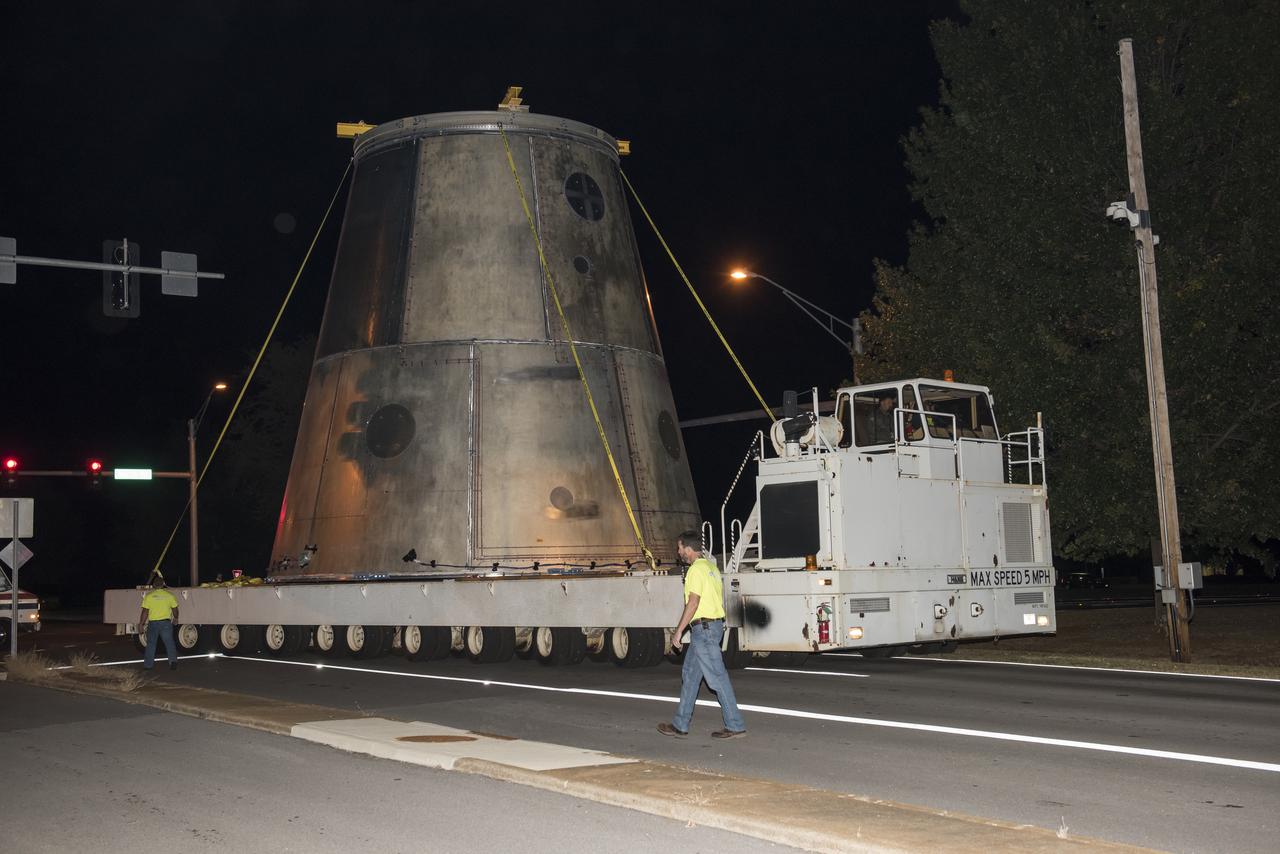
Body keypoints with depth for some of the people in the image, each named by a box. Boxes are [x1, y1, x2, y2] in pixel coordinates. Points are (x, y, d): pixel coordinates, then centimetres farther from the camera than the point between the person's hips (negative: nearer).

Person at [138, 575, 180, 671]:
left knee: (151, 644, 11)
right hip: (165, 622, 0)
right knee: (169, 643, 4)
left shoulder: (149, 596, -5)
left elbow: (145, 612, -7)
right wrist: (176, 618, 28)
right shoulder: (169, 595, 0)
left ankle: (148, 665, 16)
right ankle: (173, 660, -11)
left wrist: (141, 624, 1)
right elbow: (175, 609, 9)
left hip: (153, 623, 0)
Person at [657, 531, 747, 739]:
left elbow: (693, 603, -20)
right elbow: (721, 597, 19)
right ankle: (680, 725, 19)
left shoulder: (696, 570, -15)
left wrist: (678, 631, -17)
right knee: (689, 675, 14)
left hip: (703, 628, -10)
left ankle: (735, 726, -3)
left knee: (717, 677, -6)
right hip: (715, 624, 10)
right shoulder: (711, 567, 16)